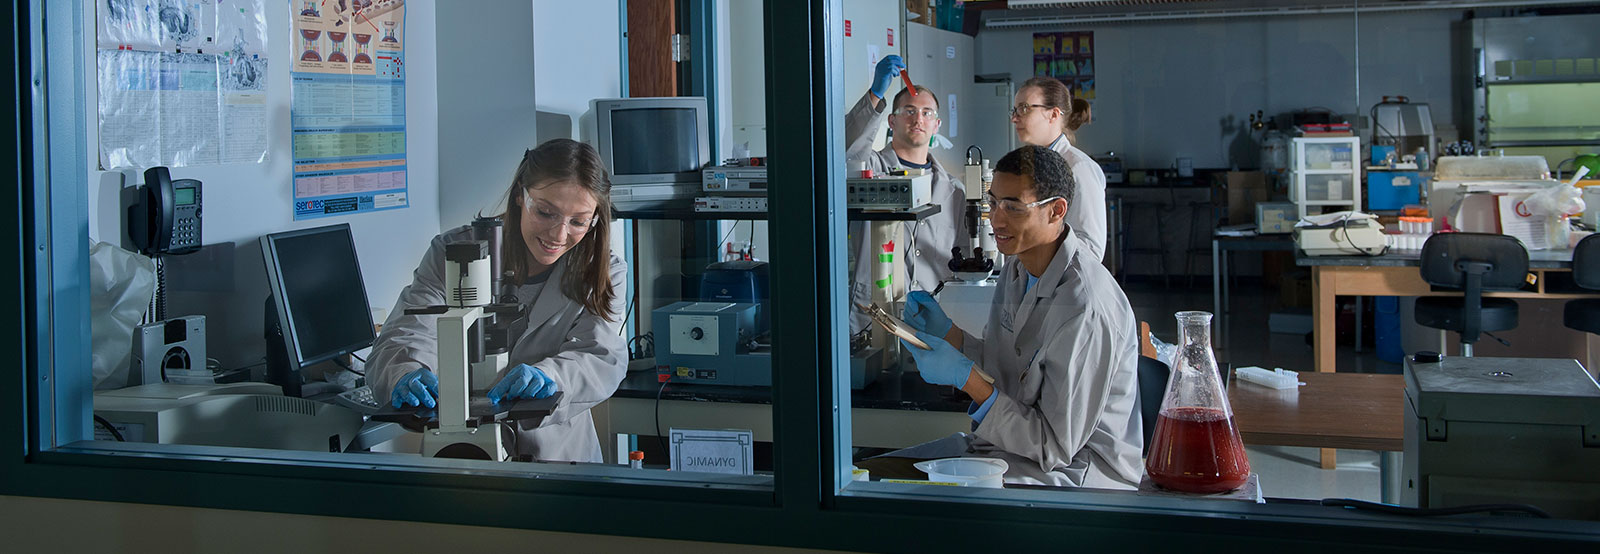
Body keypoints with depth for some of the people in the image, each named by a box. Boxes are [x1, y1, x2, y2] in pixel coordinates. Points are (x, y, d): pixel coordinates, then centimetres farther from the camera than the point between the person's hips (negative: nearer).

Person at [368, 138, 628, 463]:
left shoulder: (602, 274, 5)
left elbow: (602, 360, -10)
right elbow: (407, 336, -10)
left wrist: (547, 374, -33)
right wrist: (408, 376, -35)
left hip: (558, 456, -1)